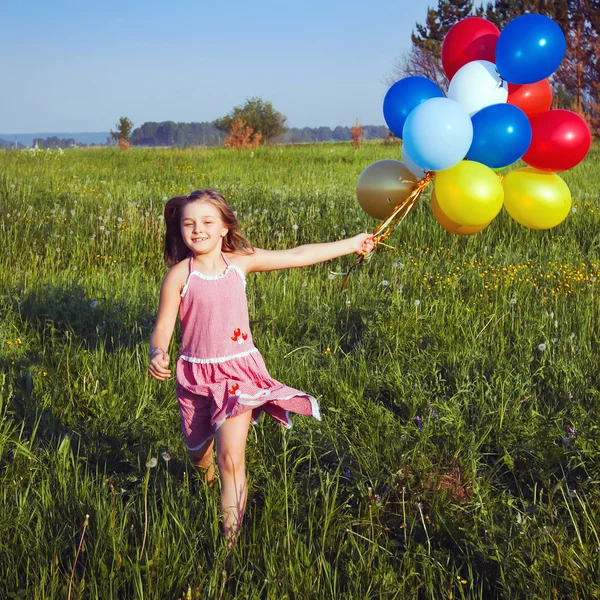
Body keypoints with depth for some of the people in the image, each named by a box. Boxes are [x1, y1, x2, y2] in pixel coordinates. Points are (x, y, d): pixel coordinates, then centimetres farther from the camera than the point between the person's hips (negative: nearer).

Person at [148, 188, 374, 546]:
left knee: (231, 458, -15)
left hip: (237, 371, 0)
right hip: (196, 373, 1)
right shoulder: (180, 275, -6)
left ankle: (230, 540, -8)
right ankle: (208, 483, 56)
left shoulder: (241, 262, 0)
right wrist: (158, 354, -31)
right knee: (198, 454, 18)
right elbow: (163, 328, -7)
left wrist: (353, 244, 9)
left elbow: (298, 256, 6)